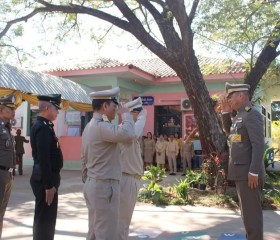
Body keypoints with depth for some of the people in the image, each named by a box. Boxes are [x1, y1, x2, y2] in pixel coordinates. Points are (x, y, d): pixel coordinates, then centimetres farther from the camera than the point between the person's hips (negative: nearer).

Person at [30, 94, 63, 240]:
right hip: (45, 180, -10)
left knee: (43, 217, 19)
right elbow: (43, 159, -25)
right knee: (46, 218, -1)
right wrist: (49, 185, -23)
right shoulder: (43, 128, -19)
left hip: (45, 178, 10)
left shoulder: (42, 126, 13)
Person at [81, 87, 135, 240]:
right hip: (104, 186, -10)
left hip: (92, 184, 10)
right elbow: (128, 134, -34)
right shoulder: (101, 126, -18)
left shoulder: (89, 127, 13)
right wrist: (126, 114, -16)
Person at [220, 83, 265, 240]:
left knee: (251, 211, -3)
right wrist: (225, 112, 15)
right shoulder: (240, 115, 14)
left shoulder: (252, 114, -15)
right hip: (241, 170, 10)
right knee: (247, 210, 17)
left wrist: (254, 172, -23)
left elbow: (258, 144, -21)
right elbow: (229, 131, 30)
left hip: (249, 171, -10)